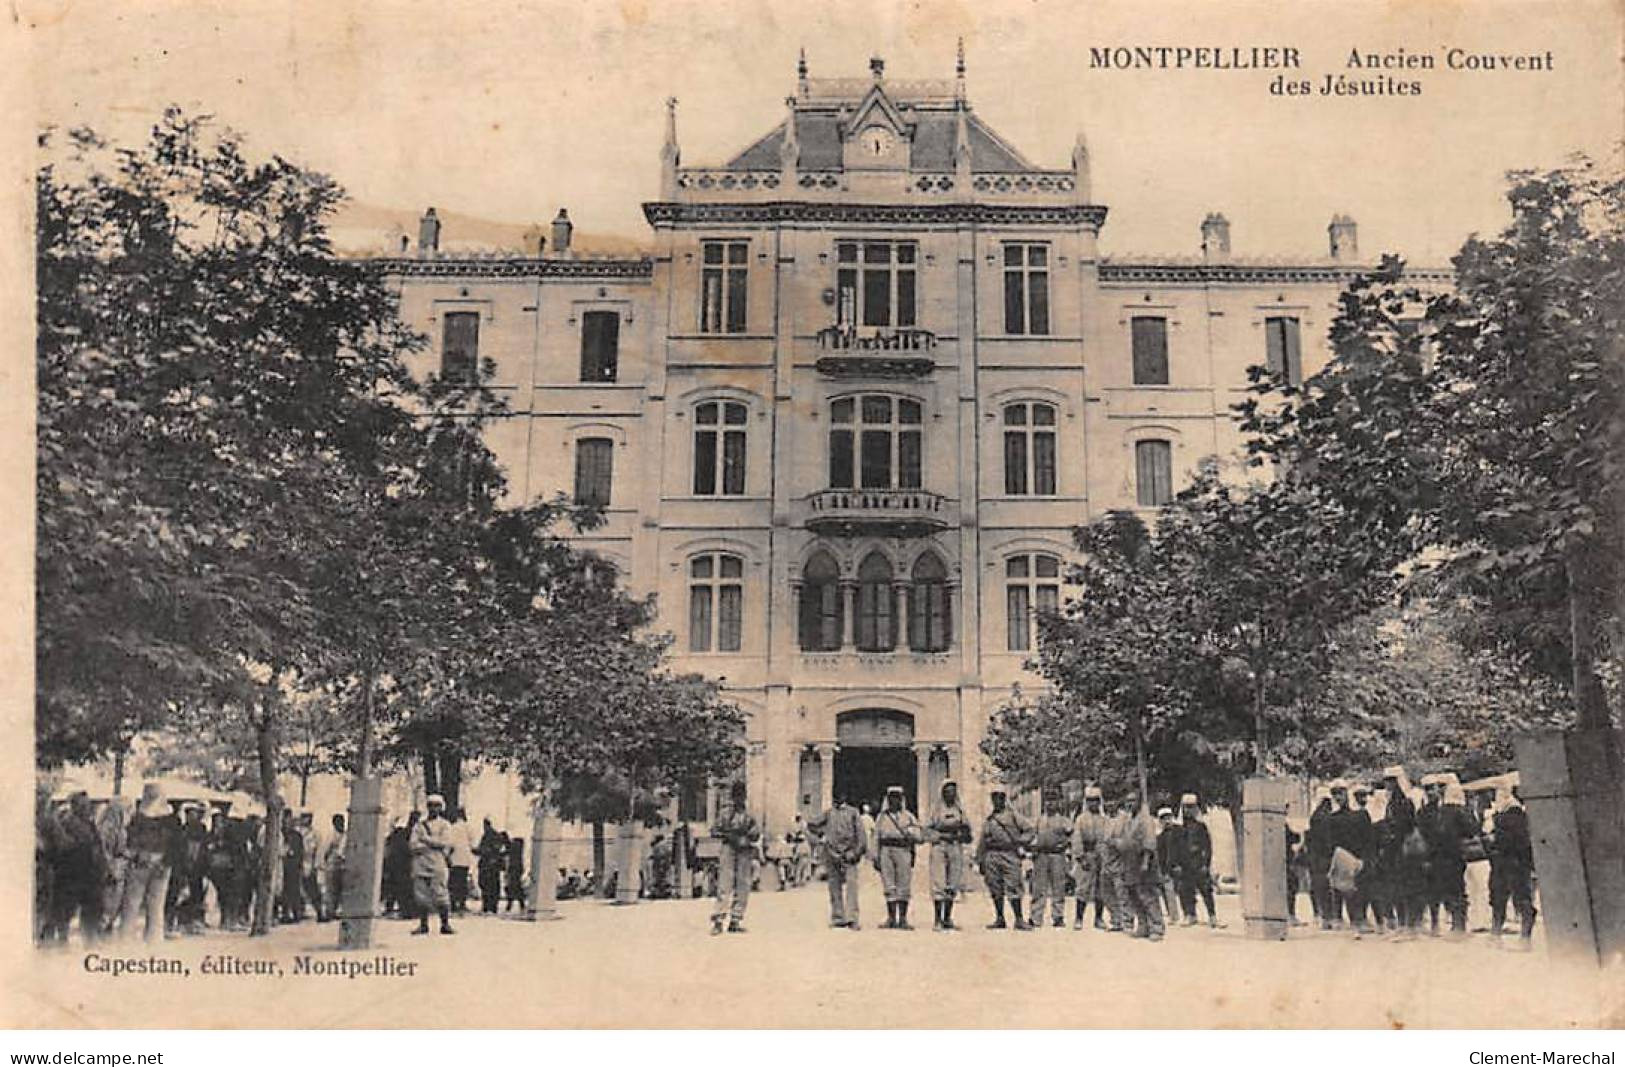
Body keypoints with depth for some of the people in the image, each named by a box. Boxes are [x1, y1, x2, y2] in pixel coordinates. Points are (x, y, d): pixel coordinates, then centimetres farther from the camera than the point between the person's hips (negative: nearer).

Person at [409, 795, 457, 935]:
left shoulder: (445, 825, 10)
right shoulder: (419, 826, 17)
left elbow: (444, 842, -6)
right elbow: (414, 846, 3)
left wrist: (426, 839, -6)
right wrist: (434, 844, -8)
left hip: (438, 865, -3)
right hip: (420, 864, 3)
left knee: (441, 895, -9)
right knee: (421, 896, 1)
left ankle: (445, 924, -7)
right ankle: (423, 925, 7)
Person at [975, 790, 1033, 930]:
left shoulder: (1013, 815, 10)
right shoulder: (988, 821, 19)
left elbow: (1029, 829, 5)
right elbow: (982, 843, 20)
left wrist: (1021, 842, -9)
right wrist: (980, 862, 15)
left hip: (1009, 855, -3)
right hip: (992, 856, 4)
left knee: (1013, 889, -10)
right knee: (996, 890, 3)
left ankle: (1019, 920, -9)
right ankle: (1000, 919, 10)